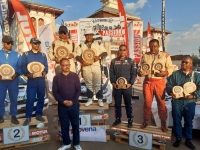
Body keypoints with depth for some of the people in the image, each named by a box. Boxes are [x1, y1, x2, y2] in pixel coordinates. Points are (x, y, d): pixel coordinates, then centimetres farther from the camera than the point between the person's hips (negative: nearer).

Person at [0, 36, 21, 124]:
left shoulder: (16, 55, 4)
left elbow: (20, 67, 1)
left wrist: (15, 74, -15)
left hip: (13, 80, 0)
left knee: (14, 98, 6)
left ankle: (13, 116, 19)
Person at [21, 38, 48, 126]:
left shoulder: (43, 55, 12)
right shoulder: (26, 54, 4)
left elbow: (46, 66, 9)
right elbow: (23, 66, -1)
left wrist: (45, 72, -12)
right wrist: (27, 74, -18)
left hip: (41, 80, 3)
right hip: (31, 80, -3)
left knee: (41, 98, 9)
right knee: (30, 99, -4)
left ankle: (38, 114, 24)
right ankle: (28, 117, 11)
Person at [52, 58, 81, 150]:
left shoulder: (75, 76, -1)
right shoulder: (56, 78, 0)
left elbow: (78, 90, -3)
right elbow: (55, 92, -3)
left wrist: (72, 101, -14)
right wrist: (63, 101, -15)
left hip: (74, 105, 0)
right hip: (62, 106, 1)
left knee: (75, 125, 10)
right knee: (64, 126, 12)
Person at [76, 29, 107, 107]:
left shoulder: (98, 43, 6)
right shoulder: (81, 45, 10)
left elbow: (105, 53, 4)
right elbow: (77, 56, 7)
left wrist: (99, 56, -16)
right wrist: (82, 61, -13)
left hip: (96, 67, -1)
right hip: (86, 67, 2)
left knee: (98, 84, 1)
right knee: (88, 84, 9)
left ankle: (100, 99, 12)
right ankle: (90, 99, 21)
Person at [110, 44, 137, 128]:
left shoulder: (130, 61, 3)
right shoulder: (114, 61, 6)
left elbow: (134, 73, 0)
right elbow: (111, 73, 3)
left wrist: (130, 83, -11)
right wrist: (113, 83, -8)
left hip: (127, 86, -1)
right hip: (116, 86, 1)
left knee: (128, 104, 9)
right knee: (117, 104, 10)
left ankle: (130, 119, 22)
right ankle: (118, 118, 25)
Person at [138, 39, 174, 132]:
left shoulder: (165, 55, 3)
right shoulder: (145, 56, 9)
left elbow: (171, 68, 1)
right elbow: (141, 67, 10)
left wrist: (165, 72, -19)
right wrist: (140, 72, -11)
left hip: (159, 82, -2)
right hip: (147, 81, 2)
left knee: (161, 103, 6)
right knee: (147, 102, 9)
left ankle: (163, 123, 22)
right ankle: (146, 120, 26)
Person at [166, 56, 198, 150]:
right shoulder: (175, 74, 3)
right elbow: (168, 85, 1)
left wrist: (194, 95, -19)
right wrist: (171, 92, -18)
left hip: (190, 102, 1)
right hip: (177, 101, 0)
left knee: (189, 121, 13)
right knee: (177, 121, 9)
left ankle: (188, 139, 31)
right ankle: (178, 138, 27)